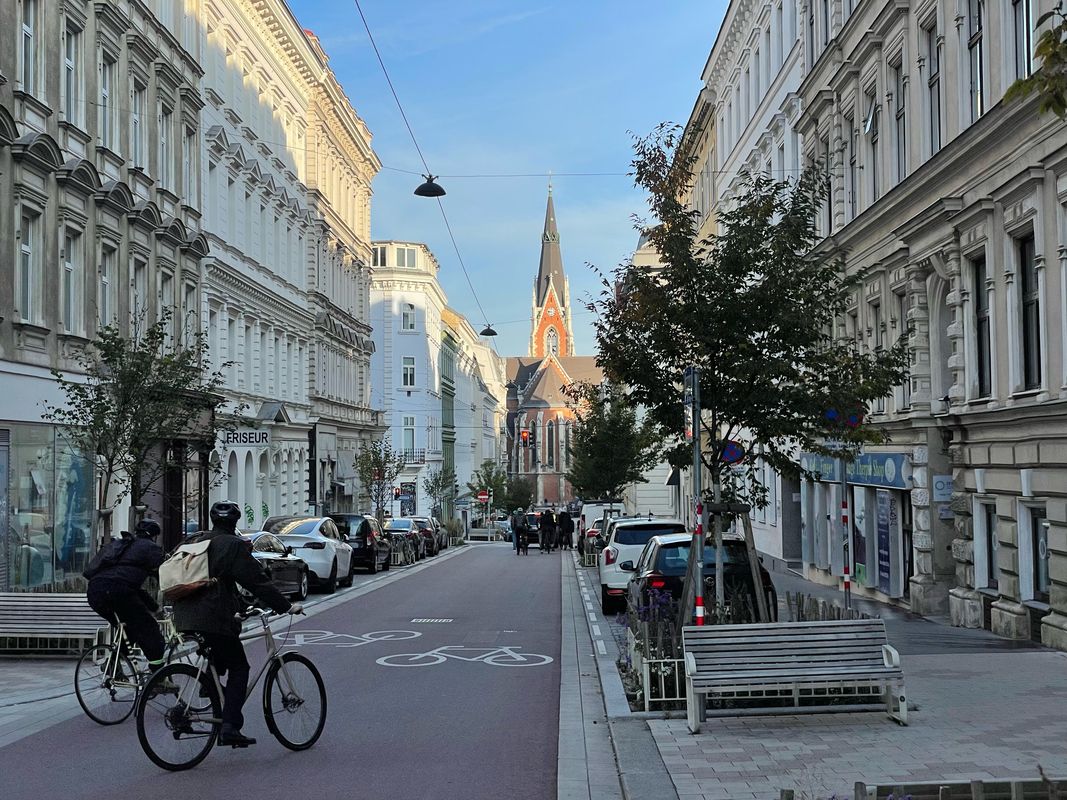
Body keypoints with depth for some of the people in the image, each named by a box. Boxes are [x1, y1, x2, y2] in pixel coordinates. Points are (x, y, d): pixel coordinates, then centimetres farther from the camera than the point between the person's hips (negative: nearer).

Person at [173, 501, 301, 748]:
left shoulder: (194, 542, 17)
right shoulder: (233, 545, -6)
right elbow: (257, 581, -10)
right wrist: (287, 607, -4)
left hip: (185, 617, 7)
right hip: (214, 618, -7)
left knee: (214, 664, 22)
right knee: (238, 668, 3)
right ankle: (230, 727, -7)